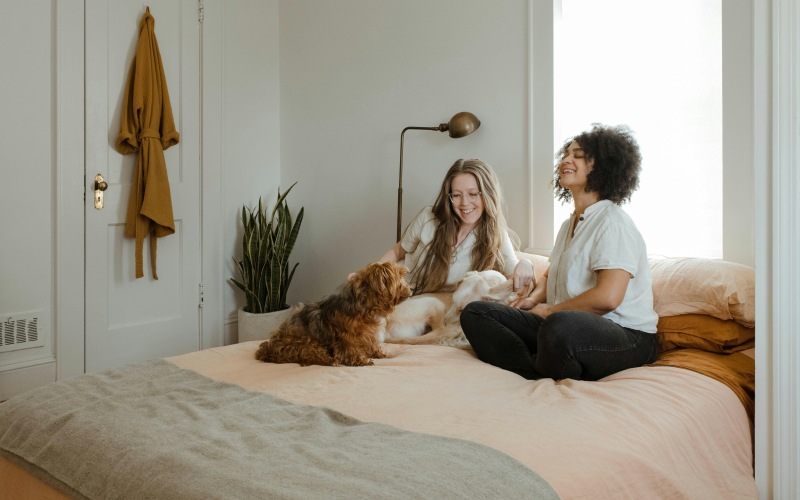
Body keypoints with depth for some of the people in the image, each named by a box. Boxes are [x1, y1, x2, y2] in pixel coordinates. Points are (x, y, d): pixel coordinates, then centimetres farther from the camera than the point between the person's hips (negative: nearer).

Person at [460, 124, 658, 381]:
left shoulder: (613, 222, -10)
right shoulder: (569, 225, 20)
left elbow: (607, 297, -22)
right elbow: (550, 276, 31)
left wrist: (549, 310, -10)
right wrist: (534, 299, 7)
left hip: (626, 336, -8)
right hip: (569, 324, 9)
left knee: (560, 327, -44)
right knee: (475, 312, -6)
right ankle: (540, 378, -23)